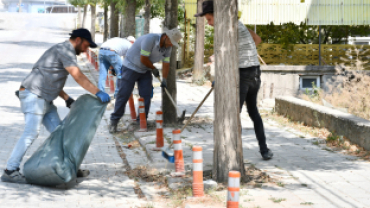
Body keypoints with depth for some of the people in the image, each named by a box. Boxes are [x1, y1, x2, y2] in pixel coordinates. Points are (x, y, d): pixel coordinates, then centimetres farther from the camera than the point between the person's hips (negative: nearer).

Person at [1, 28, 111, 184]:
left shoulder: (63, 50, 22)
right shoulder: (65, 50, -9)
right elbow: (78, 76, -19)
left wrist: (67, 99, 17)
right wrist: (98, 93, -18)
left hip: (45, 99, 10)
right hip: (33, 96, -10)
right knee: (31, 133, -15)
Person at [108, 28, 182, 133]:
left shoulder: (168, 47, -4)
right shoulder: (150, 39, -29)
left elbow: (166, 63, 2)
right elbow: (143, 59, -25)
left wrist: (164, 79, -7)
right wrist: (154, 69, -10)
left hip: (145, 70, 7)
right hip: (131, 67, -7)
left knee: (146, 96, -1)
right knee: (123, 95, -7)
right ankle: (114, 121, 0)